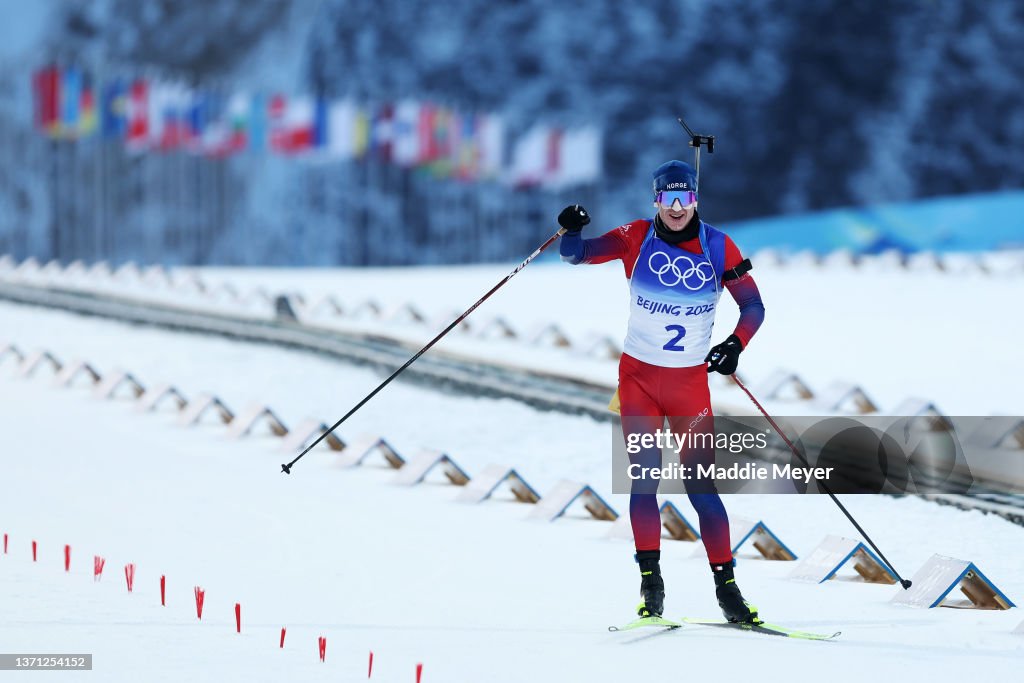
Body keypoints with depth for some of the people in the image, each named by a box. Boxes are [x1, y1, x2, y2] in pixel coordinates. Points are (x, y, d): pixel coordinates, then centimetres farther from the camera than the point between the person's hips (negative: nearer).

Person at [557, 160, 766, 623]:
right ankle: (650, 579, -1)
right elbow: (578, 254, -7)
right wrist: (572, 230, -30)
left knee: (701, 484, -5)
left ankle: (726, 584, -1)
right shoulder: (637, 239, -5)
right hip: (638, 376, 0)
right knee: (645, 476, -6)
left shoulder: (718, 248, -4)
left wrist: (736, 345, -19)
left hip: (690, 381, 0)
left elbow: (754, 307, 0)